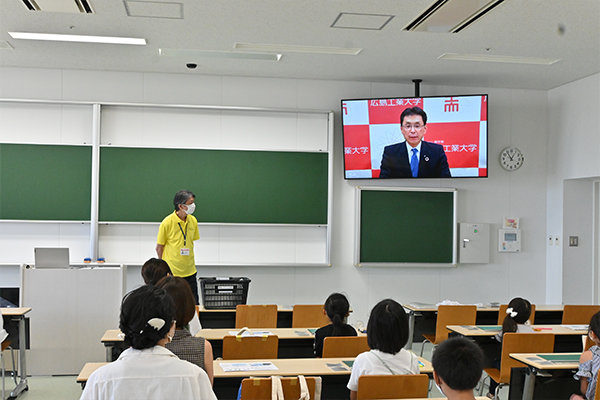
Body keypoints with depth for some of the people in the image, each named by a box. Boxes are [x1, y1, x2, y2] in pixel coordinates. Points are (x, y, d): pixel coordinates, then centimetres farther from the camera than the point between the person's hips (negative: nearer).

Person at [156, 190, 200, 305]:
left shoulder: (193, 221, 3)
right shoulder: (167, 222, -12)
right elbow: (159, 247, -3)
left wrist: (191, 262, 12)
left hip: (189, 271, 4)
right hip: (171, 272, -4)